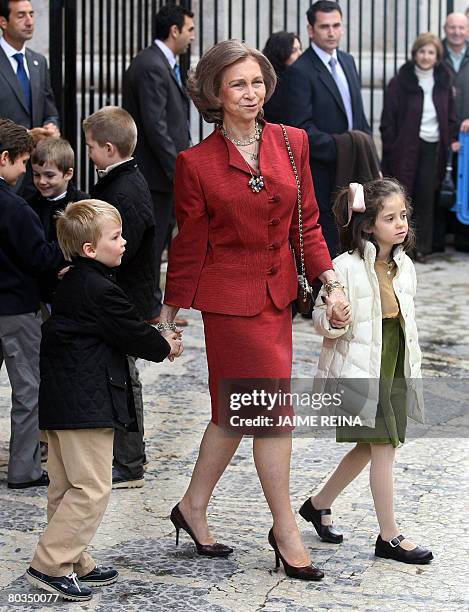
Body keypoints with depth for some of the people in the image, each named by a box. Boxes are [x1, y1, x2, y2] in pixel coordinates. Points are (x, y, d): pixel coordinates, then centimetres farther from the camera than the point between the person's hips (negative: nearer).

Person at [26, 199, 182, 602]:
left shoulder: (72, 284, 14)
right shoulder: (100, 292, -17)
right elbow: (131, 332, -8)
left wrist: (155, 340, 18)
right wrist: (165, 348, 10)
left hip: (59, 400, 11)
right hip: (86, 402, -11)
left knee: (66, 487, 14)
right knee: (91, 487, -7)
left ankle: (73, 563, 23)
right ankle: (49, 566, -7)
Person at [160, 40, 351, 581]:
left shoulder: (292, 143, 3)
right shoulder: (196, 163, -10)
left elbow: (305, 223, 8)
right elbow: (189, 245, -3)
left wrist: (329, 282, 0)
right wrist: (170, 314, 1)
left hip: (277, 293, 6)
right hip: (231, 298, -6)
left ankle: (192, 507, 31)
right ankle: (285, 532, 10)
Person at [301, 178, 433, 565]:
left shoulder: (404, 266, 6)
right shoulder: (347, 267, -15)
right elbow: (321, 316, -10)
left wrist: (413, 370, 18)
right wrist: (334, 322, -32)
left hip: (394, 373, 7)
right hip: (359, 371, -7)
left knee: (369, 448, 14)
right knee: (383, 446, -6)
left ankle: (319, 504, 34)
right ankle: (389, 537, 4)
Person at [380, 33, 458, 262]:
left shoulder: (443, 82, 9)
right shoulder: (399, 82, -4)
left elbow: (449, 114, 17)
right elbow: (388, 120, -3)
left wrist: (452, 138, 3)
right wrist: (390, 147, -8)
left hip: (433, 147, 3)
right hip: (406, 147, -3)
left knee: (426, 198, 2)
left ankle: (422, 246, 10)